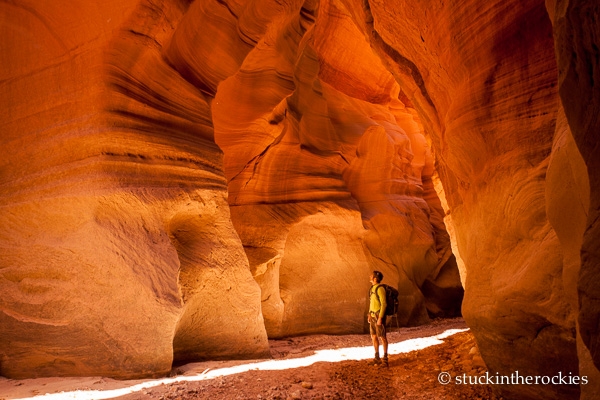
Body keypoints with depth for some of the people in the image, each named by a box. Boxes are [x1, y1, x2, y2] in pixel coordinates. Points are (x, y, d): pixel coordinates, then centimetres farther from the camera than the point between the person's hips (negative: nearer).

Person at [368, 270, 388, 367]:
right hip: (373, 316, 9)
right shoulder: (372, 288, 12)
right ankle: (377, 359, 16)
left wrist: (380, 318, -22)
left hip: (379, 316, -9)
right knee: (374, 336, 9)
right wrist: (369, 314, 16)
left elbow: (384, 304, -20)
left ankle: (385, 359, 8)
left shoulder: (380, 289, -17)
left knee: (382, 337, -1)